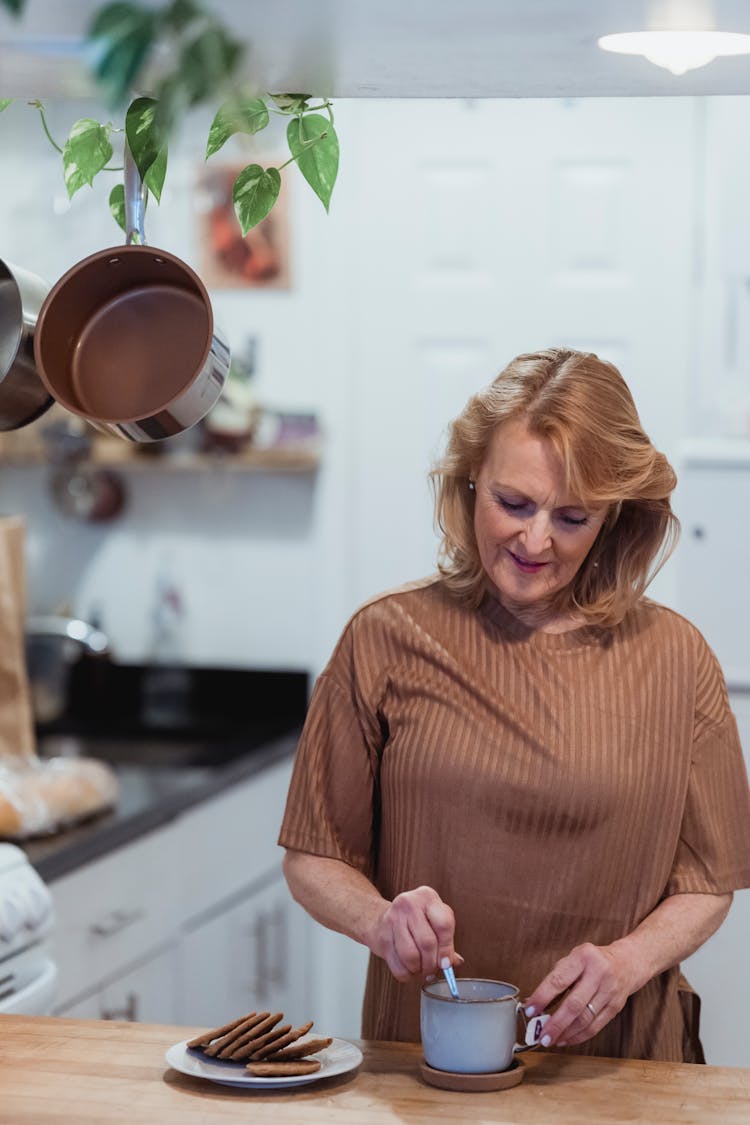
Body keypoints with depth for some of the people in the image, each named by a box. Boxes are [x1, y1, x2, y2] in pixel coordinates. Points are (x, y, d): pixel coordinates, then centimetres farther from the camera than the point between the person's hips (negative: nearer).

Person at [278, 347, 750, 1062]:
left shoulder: (672, 657, 3)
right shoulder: (388, 637, 1)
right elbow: (312, 861, 7)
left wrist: (627, 961, -11)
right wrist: (382, 921, -14)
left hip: (615, 1064, 0)